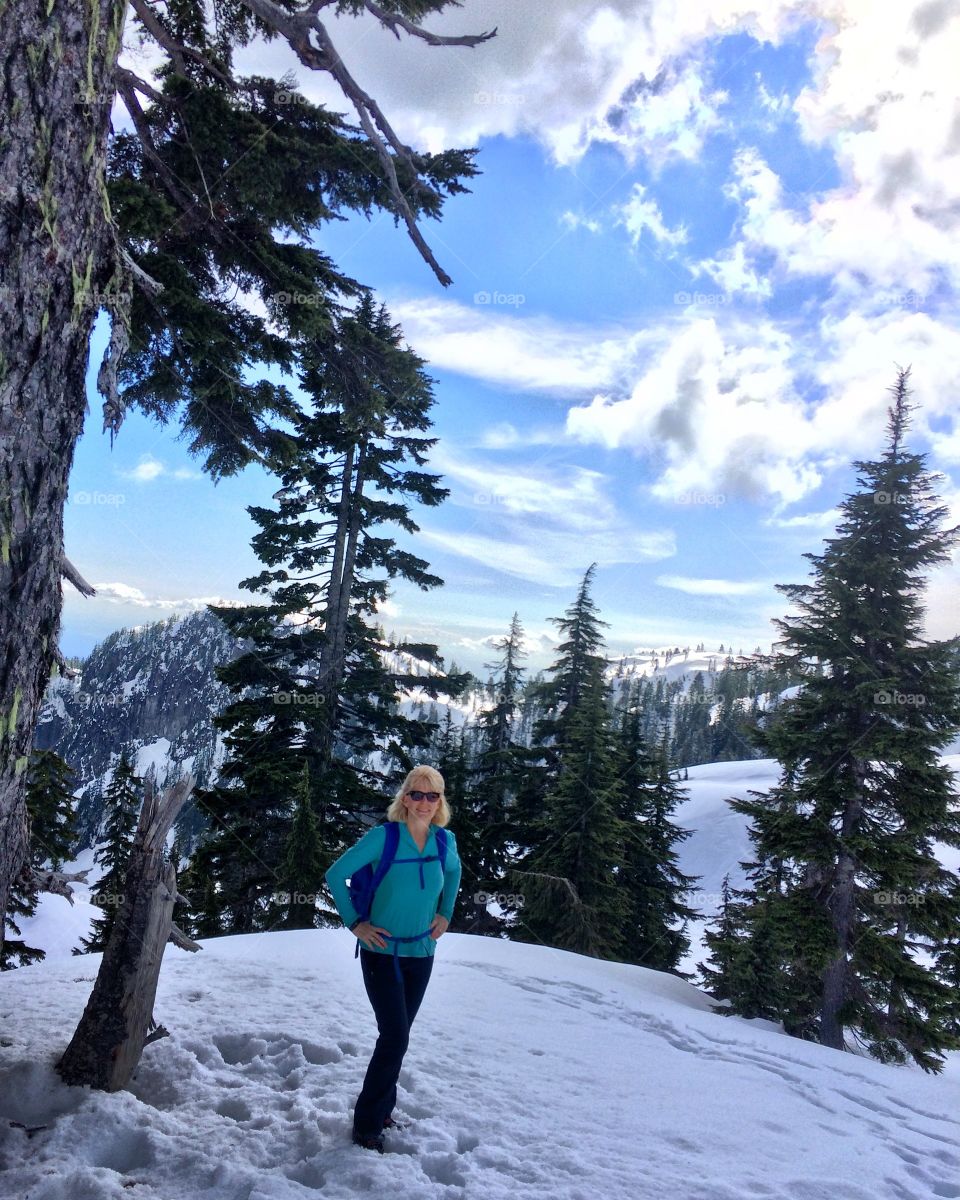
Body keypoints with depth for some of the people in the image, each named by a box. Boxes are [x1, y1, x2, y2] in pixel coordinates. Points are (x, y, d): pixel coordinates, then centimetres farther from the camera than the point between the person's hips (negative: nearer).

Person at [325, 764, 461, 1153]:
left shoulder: (445, 841, -4)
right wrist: (354, 924, -11)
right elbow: (335, 875, -10)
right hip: (382, 953, -4)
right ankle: (366, 1124, 10)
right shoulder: (383, 837, -17)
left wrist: (445, 914, 10)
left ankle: (381, 1110, 34)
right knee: (395, 1037, -8)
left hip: (421, 955, 5)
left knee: (396, 1036, 15)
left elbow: (453, 873, 19)